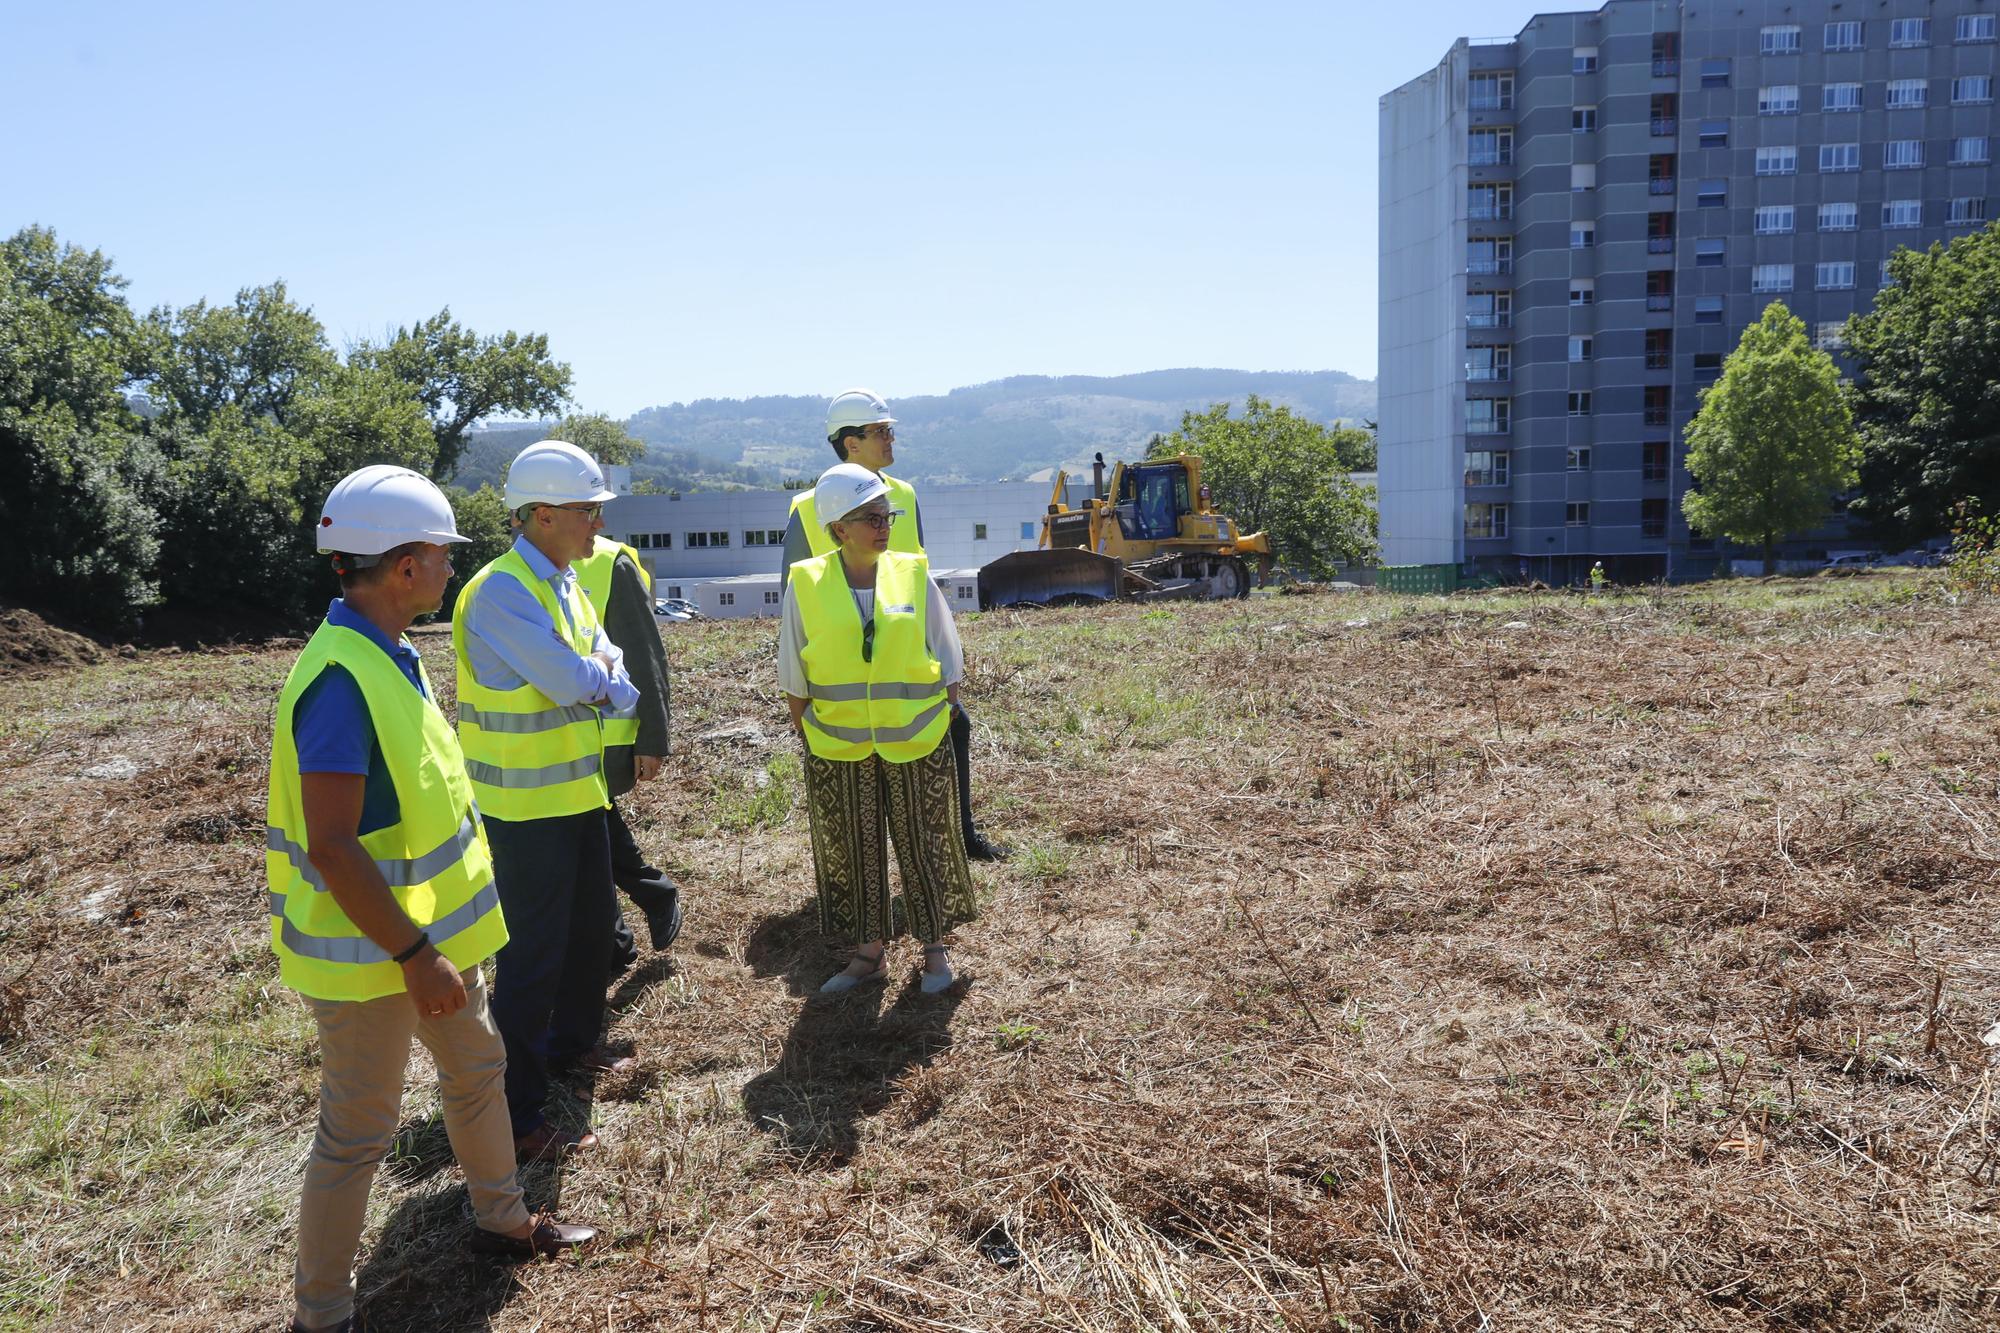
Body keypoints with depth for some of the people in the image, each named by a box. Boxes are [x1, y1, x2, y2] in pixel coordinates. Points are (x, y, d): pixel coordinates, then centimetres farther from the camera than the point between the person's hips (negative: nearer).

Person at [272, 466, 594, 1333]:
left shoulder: (389, 654, 3)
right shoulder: (341, 678, -27)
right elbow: (331, 848, -28)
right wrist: (414, 956, -24)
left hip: (428, 930, 9)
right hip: (370, 951, -9)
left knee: (477, 1069, 23)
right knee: (358, 1131, 6)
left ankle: (502, 1221, 43)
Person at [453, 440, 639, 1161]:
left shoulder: (564, 584, 10)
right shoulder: (501, 591, -21)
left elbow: (611, 681, 7)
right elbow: (572, 680, -27)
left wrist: (598, 682, -15)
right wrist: (601, 673, -6)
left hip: (578, 789, 9)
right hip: (527, 803, -9)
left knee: (592, 925, 21)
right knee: (533, 953, -3)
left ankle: (572, 1043, 42)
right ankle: (515, 1112, 9)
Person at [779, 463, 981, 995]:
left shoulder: (914, 575, -4)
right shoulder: (805, 585, -5)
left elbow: (947, 664, 3)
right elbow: (796, 681, 3)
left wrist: (944, 726, 1)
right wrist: (807, 739, 4)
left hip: (917, 746, 0)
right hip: (837, 752, 1)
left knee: (924, 847, 10)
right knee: (850, 852, 12)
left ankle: (934, 948, 29)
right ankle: (870, 952, 30)